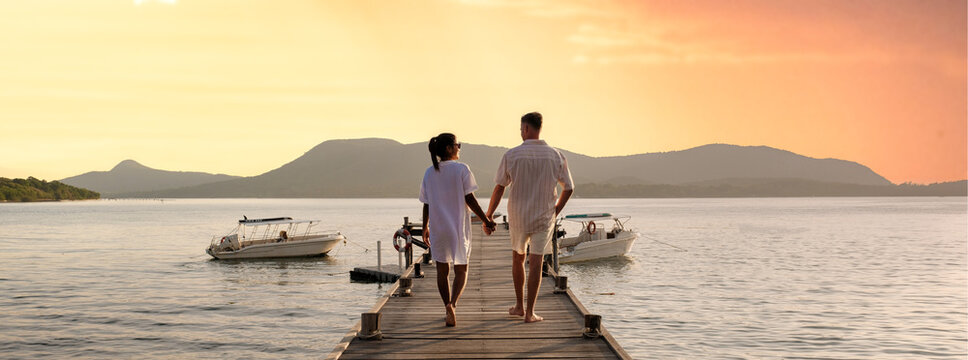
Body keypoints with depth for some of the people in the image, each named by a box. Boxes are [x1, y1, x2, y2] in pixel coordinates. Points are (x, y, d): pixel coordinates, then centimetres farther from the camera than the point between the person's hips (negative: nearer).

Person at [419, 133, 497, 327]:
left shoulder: (429, 173, 3)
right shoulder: (461, 169, -8)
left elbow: (426, 204, 6)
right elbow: (470, 199, -10)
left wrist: (425, 228, 18)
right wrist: (486, 221, -4)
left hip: (437, 228, 3)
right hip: (458, 227, -3)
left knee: (442, 270, 12)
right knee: (461, 270, 7)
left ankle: (448, 309, 16)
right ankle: (452, 304, -17)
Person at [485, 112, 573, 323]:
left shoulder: (512, 155, -7)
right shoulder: (555, 156, -1)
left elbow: (499, 188, -4)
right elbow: (569, 189, 4)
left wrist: (489, 215, 6)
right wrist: (556, 210, 18)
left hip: (518, 216, 0)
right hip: (544, 217, 0)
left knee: (518, 259, 18)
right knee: (535, 263, 0)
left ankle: (519, 305, 26)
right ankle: (529, 312, -3)